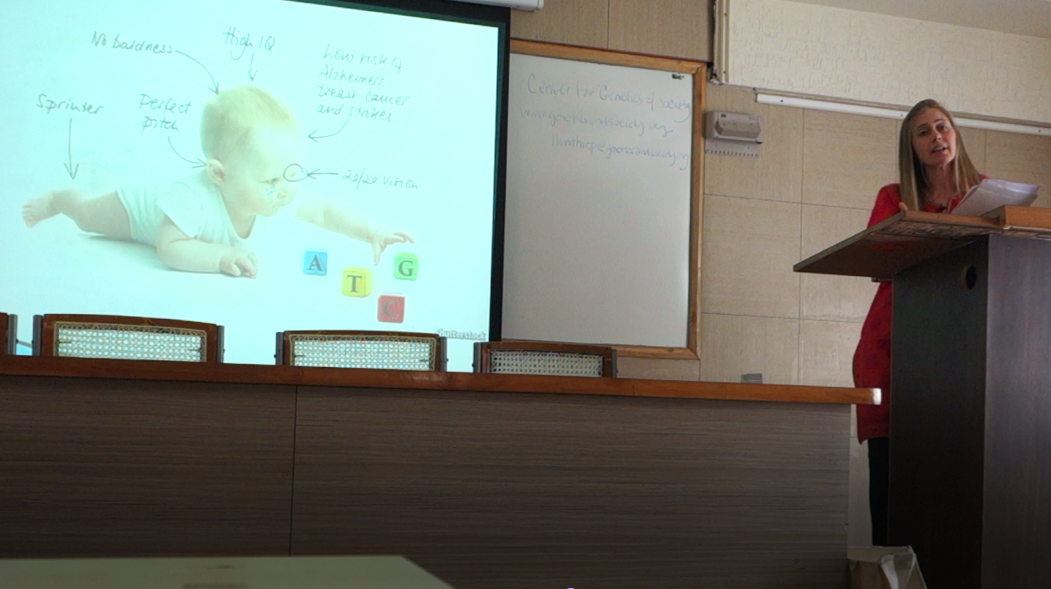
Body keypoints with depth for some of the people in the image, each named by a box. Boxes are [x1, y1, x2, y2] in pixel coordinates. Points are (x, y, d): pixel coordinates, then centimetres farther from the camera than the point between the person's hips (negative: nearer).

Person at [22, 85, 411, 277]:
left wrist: (372, 232, -40)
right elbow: (170, 248, -54)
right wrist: (221, 256, -66)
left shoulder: (281, 194, -36)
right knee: (87, 216, 25)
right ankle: (55, 200, 53)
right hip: (142, 209, -5)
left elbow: (326, 211, -26)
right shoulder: (194, 199, -53)